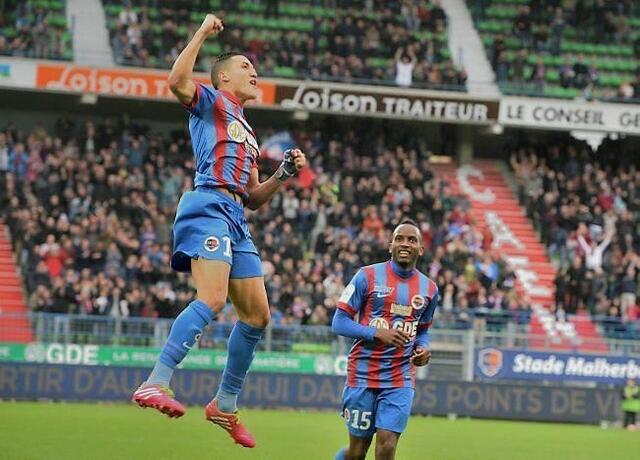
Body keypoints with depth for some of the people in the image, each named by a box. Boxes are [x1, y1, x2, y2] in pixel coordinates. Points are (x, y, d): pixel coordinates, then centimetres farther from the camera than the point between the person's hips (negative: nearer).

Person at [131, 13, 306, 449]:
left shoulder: (247, 134, 31)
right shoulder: (210, 101, 8)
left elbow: (254, 198, 31)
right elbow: (177, 80, -16)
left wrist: (284, 174, 15)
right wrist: (203, 33, -7)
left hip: (236, 218, 9)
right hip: (209, 207, -9)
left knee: (257, 315, 7)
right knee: (212, 300, -26)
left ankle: (225, 405, 17)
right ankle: (155, 384, -33)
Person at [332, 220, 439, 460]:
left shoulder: (429, 289, 8)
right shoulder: (368, 276, -4)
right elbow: (339, 323, -6)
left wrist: (423, 349, -1)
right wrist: (378, 334, -20)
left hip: (401, 380, 2)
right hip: (363, 375, -2)